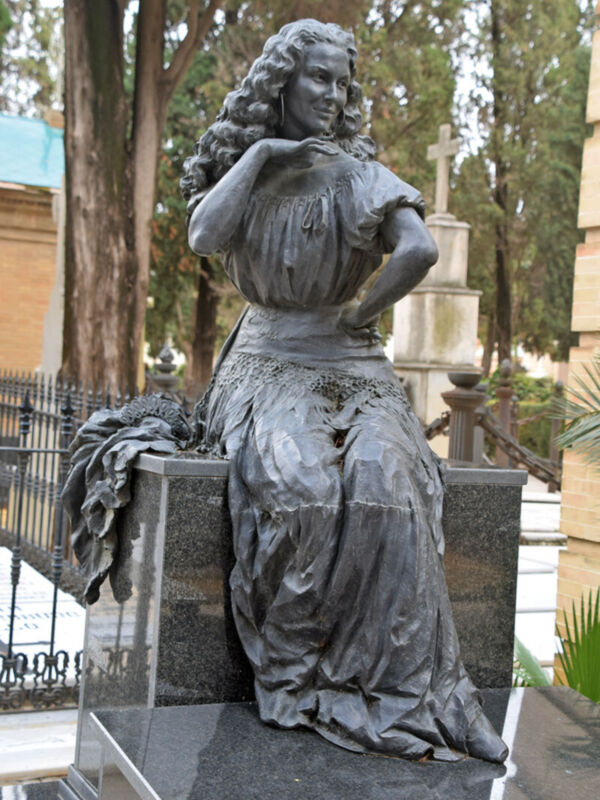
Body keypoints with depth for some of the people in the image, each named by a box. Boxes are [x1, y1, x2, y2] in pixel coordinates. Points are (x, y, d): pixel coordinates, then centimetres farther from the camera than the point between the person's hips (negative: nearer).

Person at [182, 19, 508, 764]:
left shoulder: (362, 176, 7)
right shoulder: (238, 172, 11)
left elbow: (420, 250, -12)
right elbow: (203, 237, -12)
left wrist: (366, 312, -7)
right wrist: (257, 154, -6)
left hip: (350, 367, 0)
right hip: (267, 366, 0)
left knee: (384, 479, -32)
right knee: (294, 482, -33)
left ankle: (398, 685, -26)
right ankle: (294, 669, -19)